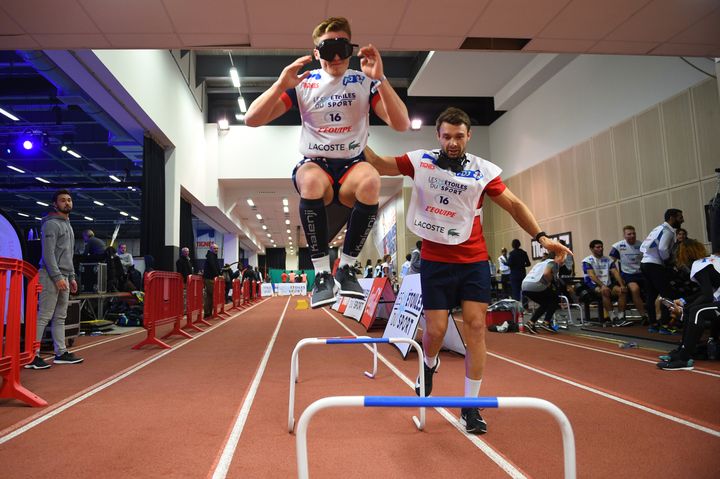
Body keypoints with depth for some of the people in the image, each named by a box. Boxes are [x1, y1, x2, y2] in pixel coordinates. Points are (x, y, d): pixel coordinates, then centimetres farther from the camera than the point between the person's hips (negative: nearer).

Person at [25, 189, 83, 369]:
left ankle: (61, 353, 16)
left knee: (60, 317, 11)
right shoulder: (51, 224, -8)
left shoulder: (68, 225, 21)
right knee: (44, 316, -9)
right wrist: (58, 277, -20)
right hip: (52, 276, -9)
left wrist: (71, 277, 20)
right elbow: (48, 253, -16)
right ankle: (32, 355, -5)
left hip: (63, 277, 9)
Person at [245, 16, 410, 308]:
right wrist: (281, 84, -18)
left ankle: (346, 268, -19)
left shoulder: (364, 82, 3)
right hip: (315, 165, 0)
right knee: (311, 180, -39)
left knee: (370, 181, -37)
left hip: (352, 166, 1)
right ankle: (322, 274, -25)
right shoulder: (303, 83, 3)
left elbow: (401, 124, -9)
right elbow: (252, 120, -3)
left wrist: (380, 79, -19)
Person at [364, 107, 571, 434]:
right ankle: (429, 365, 36)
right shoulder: (420, 161, 1)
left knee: (476, 326, -4)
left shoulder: (483, 170, 1)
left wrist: (541, 237, -5)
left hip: (474, 260, 1)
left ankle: (470, 407, 8)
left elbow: (513, 205, 4)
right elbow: (377, 163, 4)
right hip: (435, 260, -1)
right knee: (436, 330, -2)